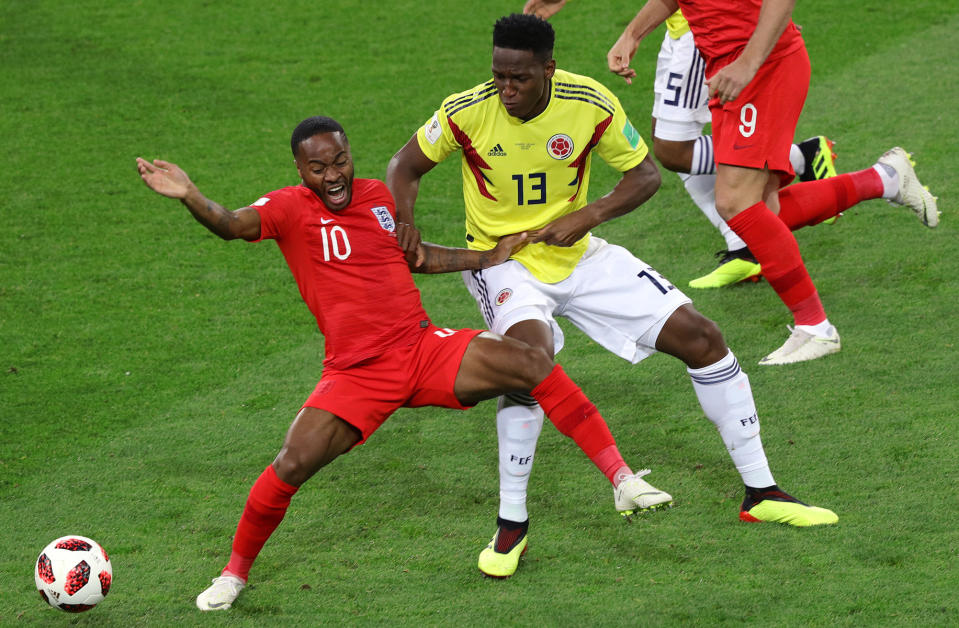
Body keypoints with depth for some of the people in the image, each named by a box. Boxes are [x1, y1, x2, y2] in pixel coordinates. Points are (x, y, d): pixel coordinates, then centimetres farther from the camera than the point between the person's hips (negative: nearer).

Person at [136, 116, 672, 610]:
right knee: (291, 467, -18)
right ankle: (235, 574, 7)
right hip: (356, 374, -4)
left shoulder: (378, 195, 9)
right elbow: (232, 225, -26)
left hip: (425, 347, 4)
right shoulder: (290, 208, -5)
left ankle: (623, 481, -5)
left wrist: (488, 259, 22)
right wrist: (190, 197, -45)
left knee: (534, 365, -13)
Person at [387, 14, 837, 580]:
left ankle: (761, 493, 13)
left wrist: (587, 216, -20)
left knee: (701, 337, -2)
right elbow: (406, 167, -2)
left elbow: (646, 174, -4)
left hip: (578, 255, 3)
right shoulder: (466, 113, -18)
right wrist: (402, 221, -23)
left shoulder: (591, 105, -16)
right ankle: (512, 521, -20)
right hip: (502, 261, -3)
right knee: (532, 350, -35)